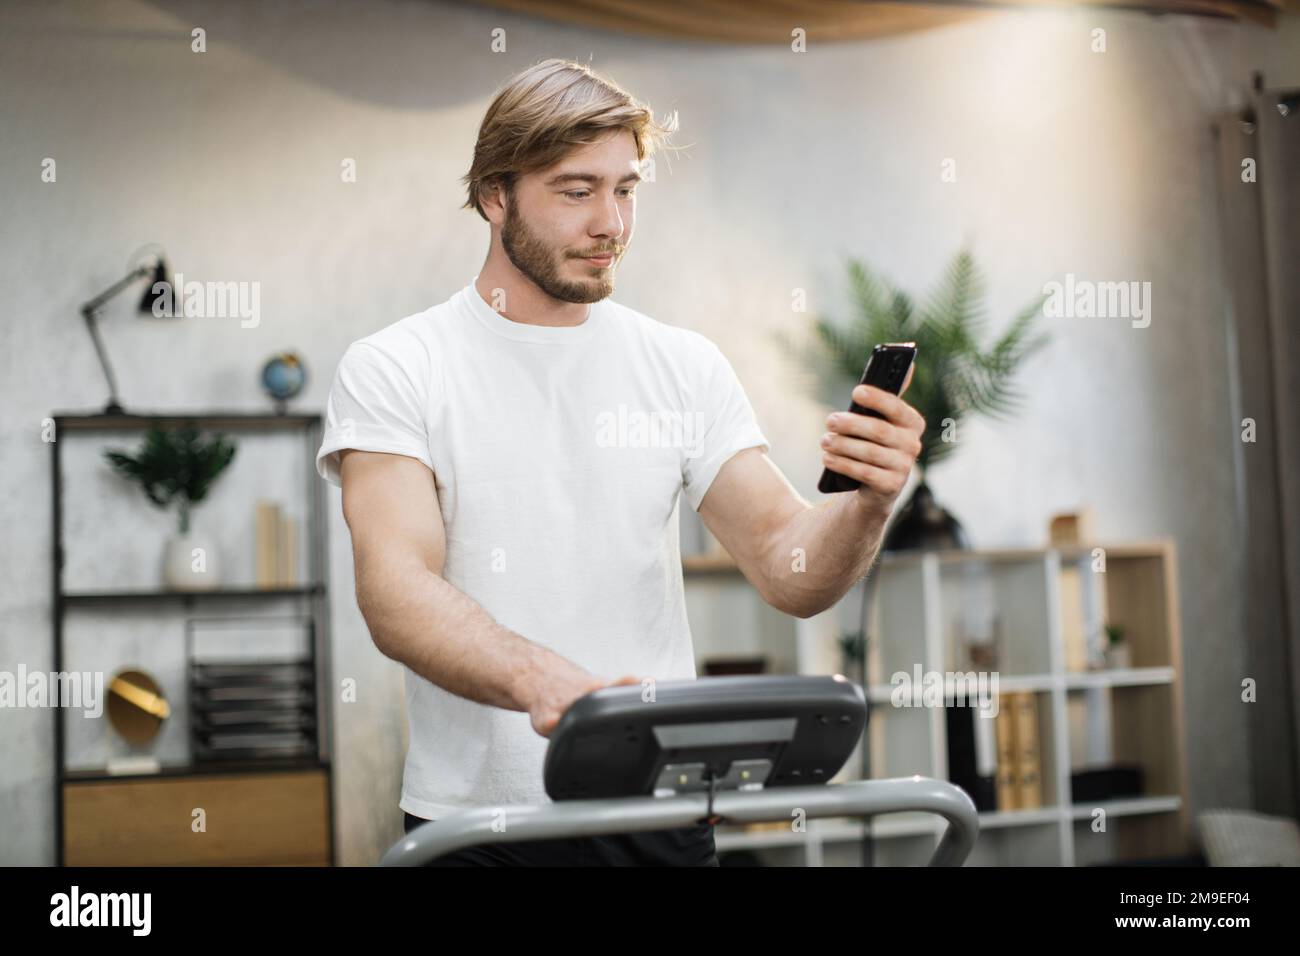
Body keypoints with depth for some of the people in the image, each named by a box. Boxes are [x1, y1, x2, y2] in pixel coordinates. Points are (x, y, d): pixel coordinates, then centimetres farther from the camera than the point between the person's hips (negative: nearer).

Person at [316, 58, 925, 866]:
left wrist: (868, 507, -22)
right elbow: (395, 589, -18)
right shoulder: (395, 371, -5)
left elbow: (791, 572, 0)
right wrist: (540, 679, -36)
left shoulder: (685, 368, 5)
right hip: (479, 823, -2)